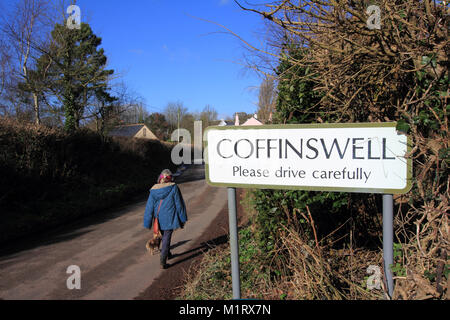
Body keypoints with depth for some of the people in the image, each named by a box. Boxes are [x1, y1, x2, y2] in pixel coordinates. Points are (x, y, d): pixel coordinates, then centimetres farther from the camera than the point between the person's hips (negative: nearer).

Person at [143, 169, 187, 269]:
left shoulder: (154, 190, -3)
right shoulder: (173, 188, -11)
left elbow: (149, 207, -1)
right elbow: (179, 204, -6)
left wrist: (147, 223, 5)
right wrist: (182, 219, 3)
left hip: (159, 219, 4)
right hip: (170, 219, -4)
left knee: (164, 236, 23)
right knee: (167, 238, 2)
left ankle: (168, 254, 41)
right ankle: (162, 261, -6)